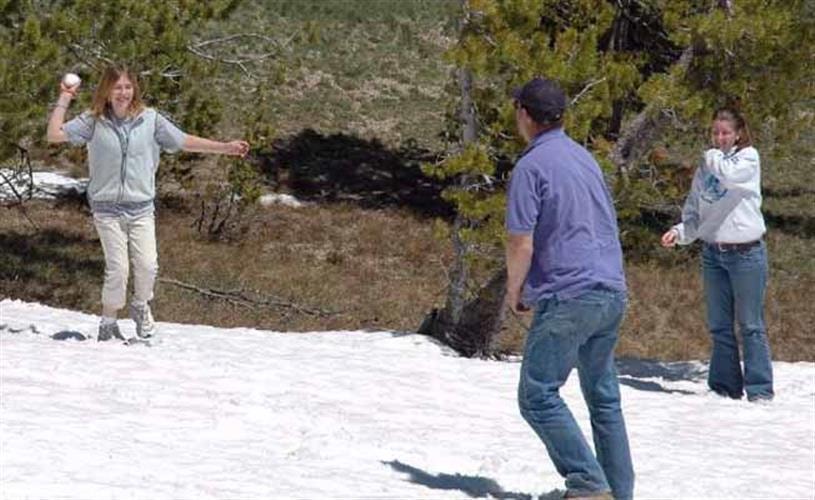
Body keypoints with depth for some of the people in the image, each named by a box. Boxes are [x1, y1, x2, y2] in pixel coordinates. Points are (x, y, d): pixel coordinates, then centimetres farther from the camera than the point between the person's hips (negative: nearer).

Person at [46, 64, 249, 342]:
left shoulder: (150, 119, 1)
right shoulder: (93, 121, -1)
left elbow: (184, 141, 8)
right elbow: (54, 134, -5)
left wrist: (225, 148, 6)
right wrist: (64, 99, -3)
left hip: (141, 207, 1)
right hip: (107, 207, -1)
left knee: (147, 265, -8)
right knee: (117, 269, -8)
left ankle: (141, 307, 23)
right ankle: (108, 323, 12)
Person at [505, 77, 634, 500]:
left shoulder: (531, 166, -9)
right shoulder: (585, 158, 16)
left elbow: (521, 244, -14)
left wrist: (514, 291, 5)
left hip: (568, 297, -8)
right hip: (613, 292, 8)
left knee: (538, 395, -5)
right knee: (604, 397, 15)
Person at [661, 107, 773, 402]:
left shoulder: (748, 157, -2)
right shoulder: (705, 169, 11)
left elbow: (729, 173, -24)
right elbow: (694, 213, 12)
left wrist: (713, 157, -4)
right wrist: (679, 232, -6)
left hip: (745, 253, -5)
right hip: (713, 253, 5)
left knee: (750, 325, -1)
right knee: (719, 326, 8)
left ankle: (760, 389, 3)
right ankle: (725, 386, 15)